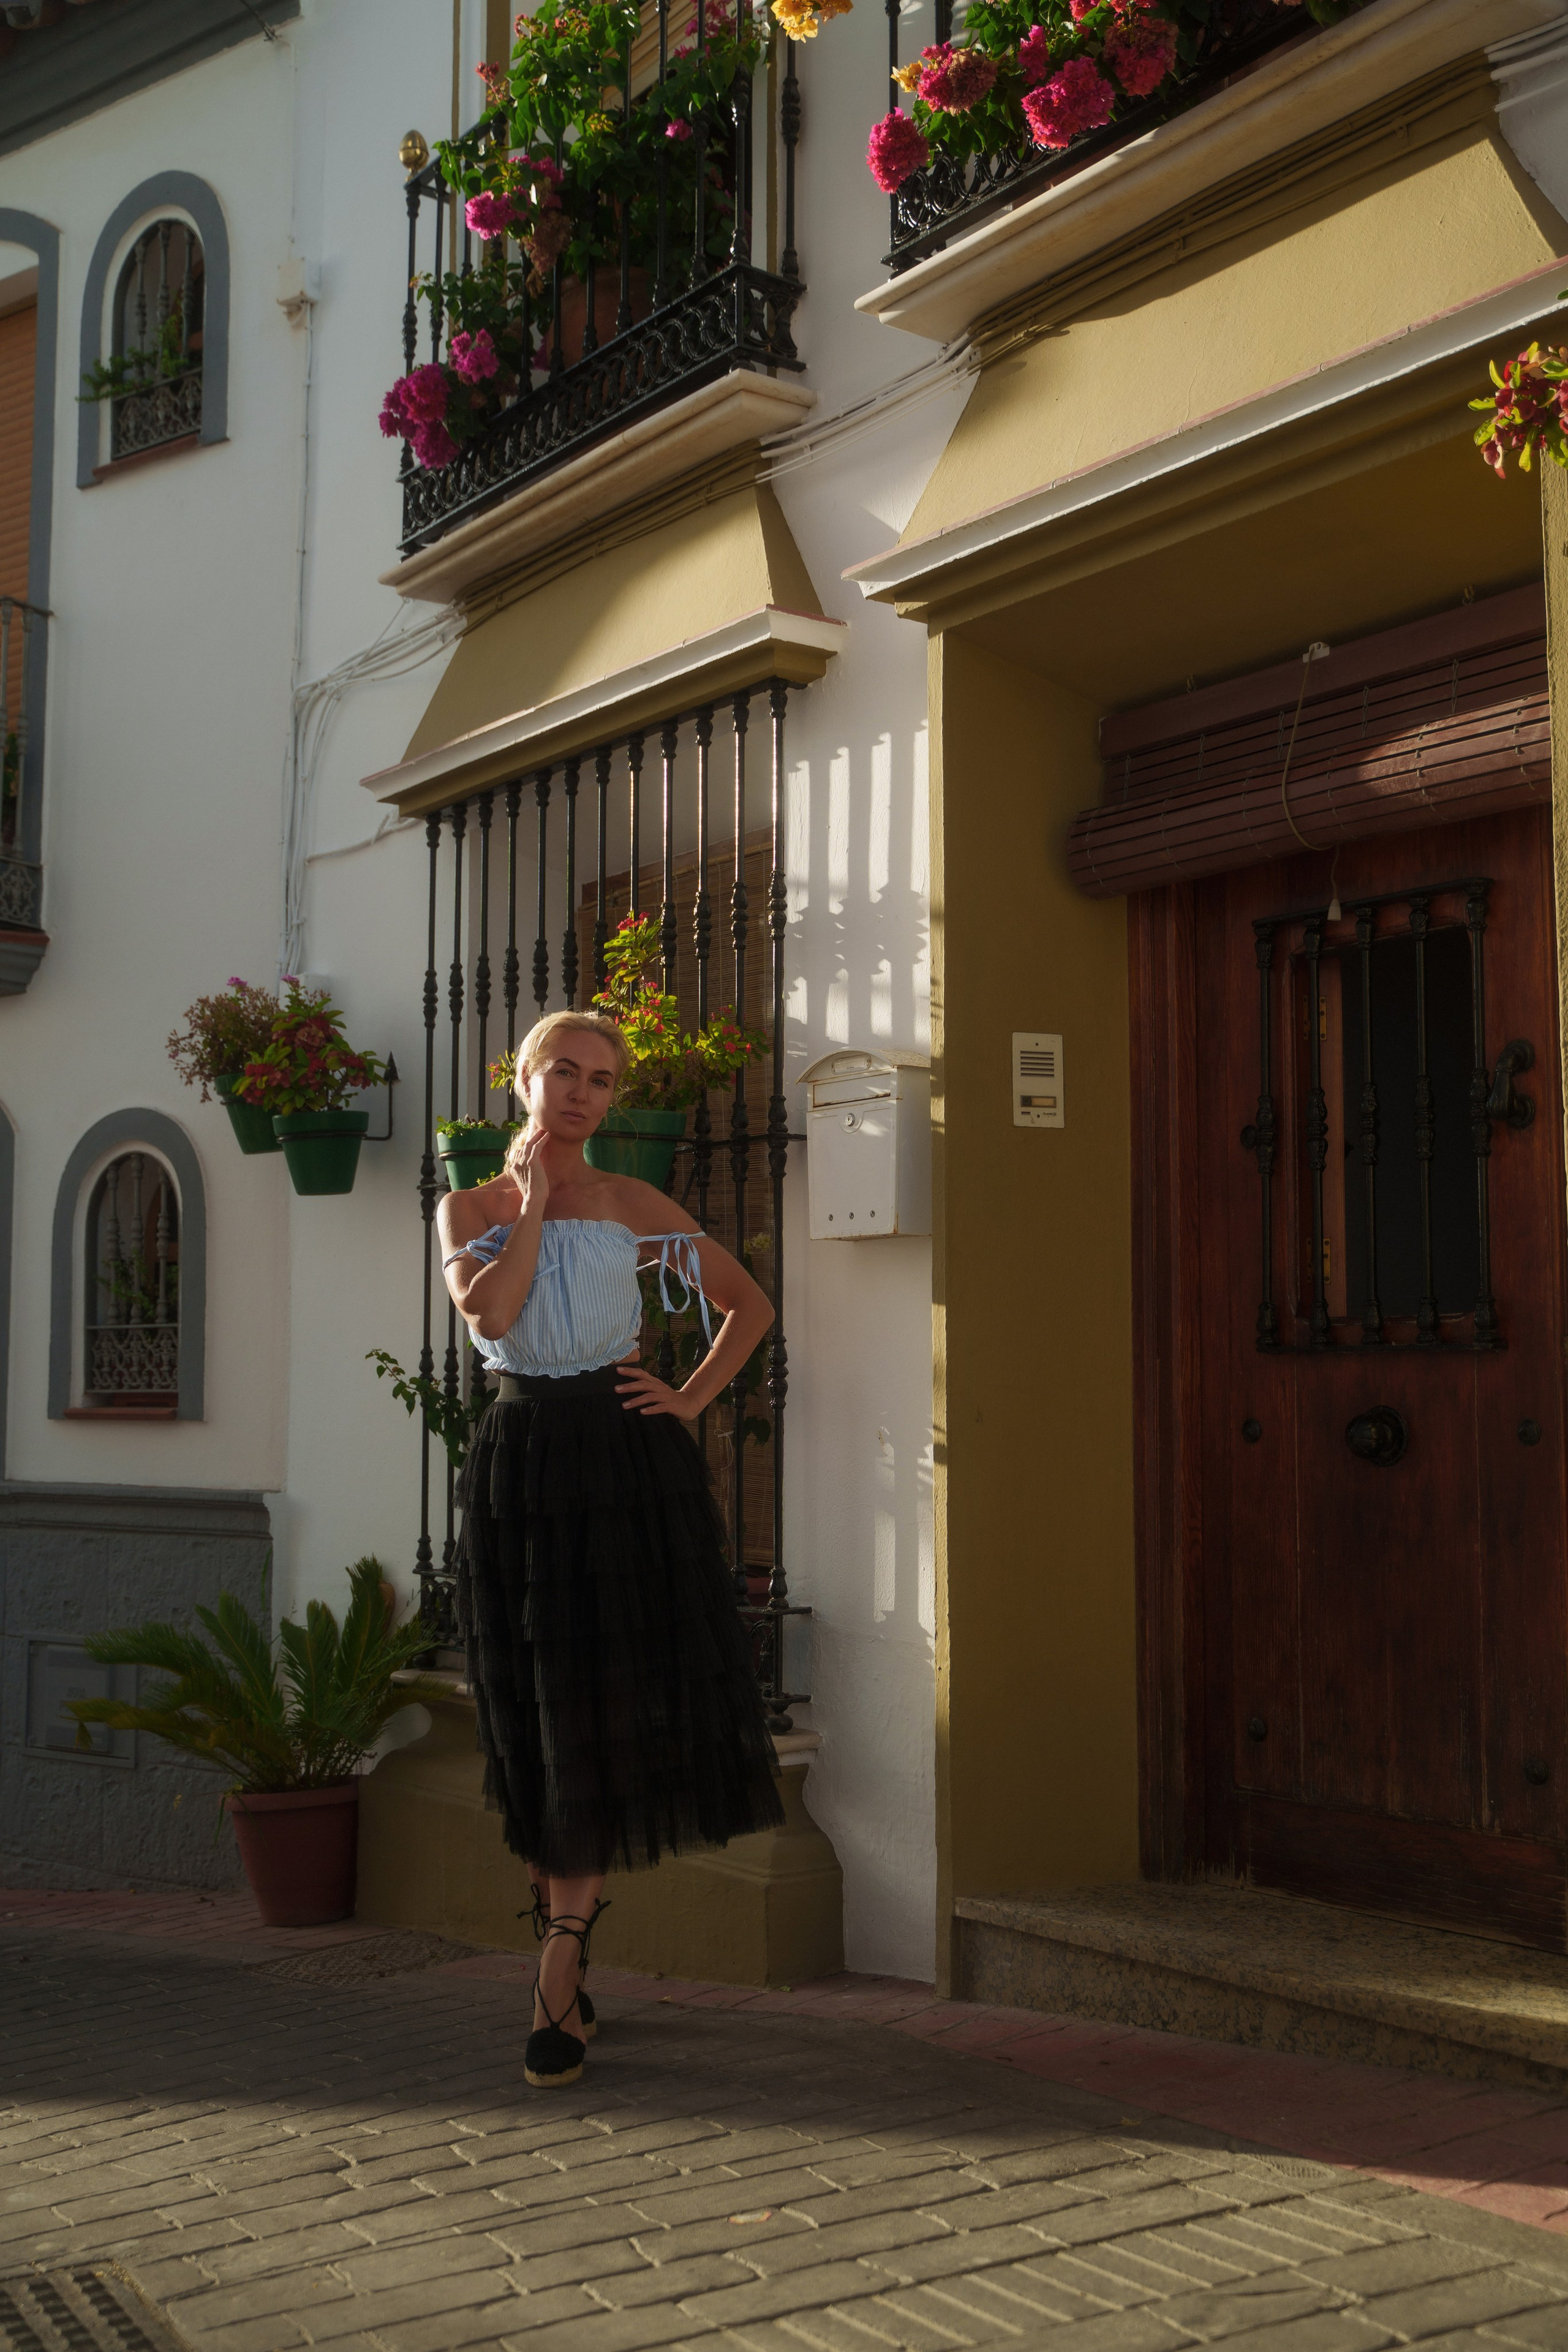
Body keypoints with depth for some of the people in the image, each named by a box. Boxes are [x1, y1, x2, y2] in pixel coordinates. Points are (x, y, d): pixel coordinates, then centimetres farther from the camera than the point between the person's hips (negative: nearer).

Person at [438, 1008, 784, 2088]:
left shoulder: (632, 1205, 7)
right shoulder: (472, 1208, 7)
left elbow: (750, 1302, 12)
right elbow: (489, 1312, -13)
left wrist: (693, 1400, 1)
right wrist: (532, 1202, -5)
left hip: (629, 1463, 0)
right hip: (522, 1462, 1)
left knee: (608, 1708, -3)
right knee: (541, 1711, 4)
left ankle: (558, 1985, 3)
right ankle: (571, 1968, 18)